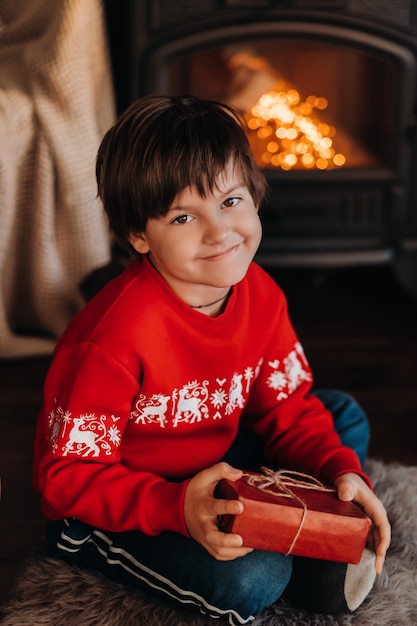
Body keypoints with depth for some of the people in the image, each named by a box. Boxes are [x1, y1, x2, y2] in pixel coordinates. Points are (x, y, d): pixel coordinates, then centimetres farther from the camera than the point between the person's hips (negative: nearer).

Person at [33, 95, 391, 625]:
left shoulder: (259, 294, -9)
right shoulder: (119, 337, -32)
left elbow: (287, 407, 1)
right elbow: (68, 475, -26)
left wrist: (342, 470, -17)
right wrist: (178, 507, -38)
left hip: (209, 466, 7)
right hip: (107, 514, -7)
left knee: (345, 416, 4)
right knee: (253, 578, -30)